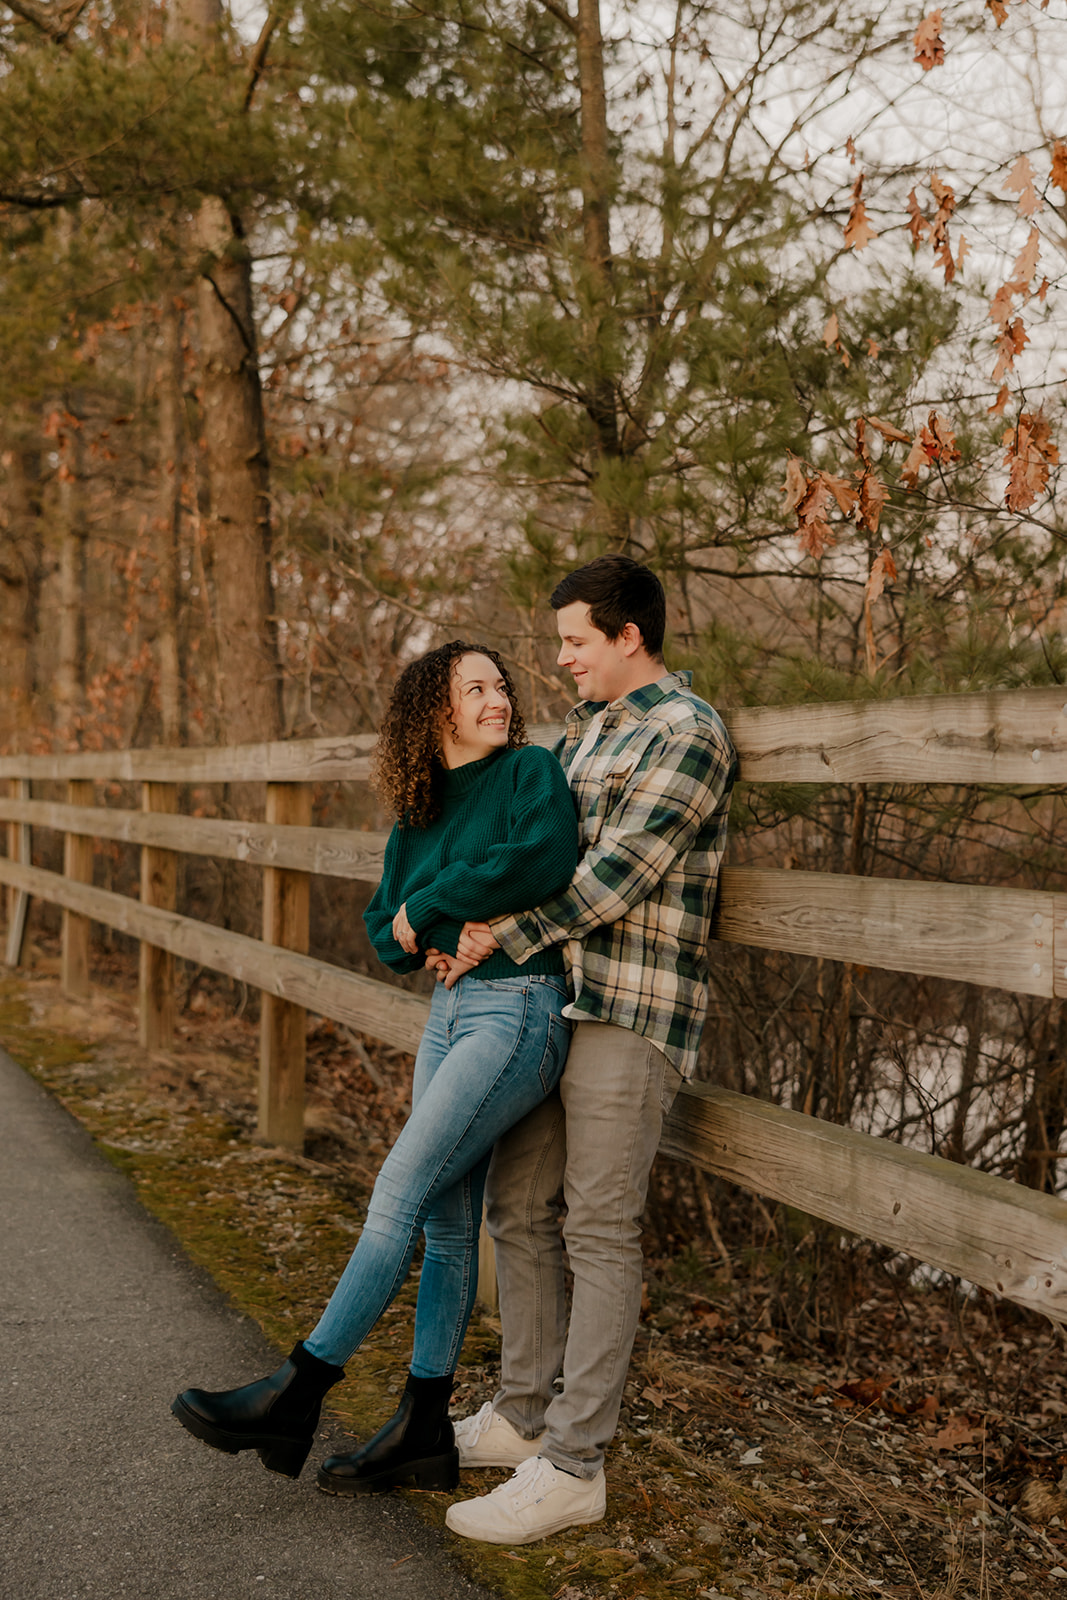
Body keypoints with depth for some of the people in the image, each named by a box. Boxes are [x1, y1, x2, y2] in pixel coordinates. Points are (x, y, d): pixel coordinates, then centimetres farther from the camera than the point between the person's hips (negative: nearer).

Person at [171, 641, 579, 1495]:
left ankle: (296, 1395, -3)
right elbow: (384, 924, 17)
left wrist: (428, 908, -15)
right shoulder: (419, 813, 13)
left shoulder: (531, 770, -6)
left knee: (402, 1187, -11)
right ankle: (423, 1433, 18)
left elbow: (545, 858, -26)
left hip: (521, 1009, -7)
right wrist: (417, 939, -8)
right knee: (445, 1222, 10)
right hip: (451, 1006, 7)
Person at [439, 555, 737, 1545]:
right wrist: (477, 917, 6)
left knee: (600, 1231, -5)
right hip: (550, 999, 9)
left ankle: (572, 1466, 3)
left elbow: (618, 876, -17)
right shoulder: (586, 725, 17)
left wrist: (506, 936, -11)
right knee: (517, 1208, 13)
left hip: (630, 1016, -9)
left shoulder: (686, 735, -11)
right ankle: (523, 1415, 27)